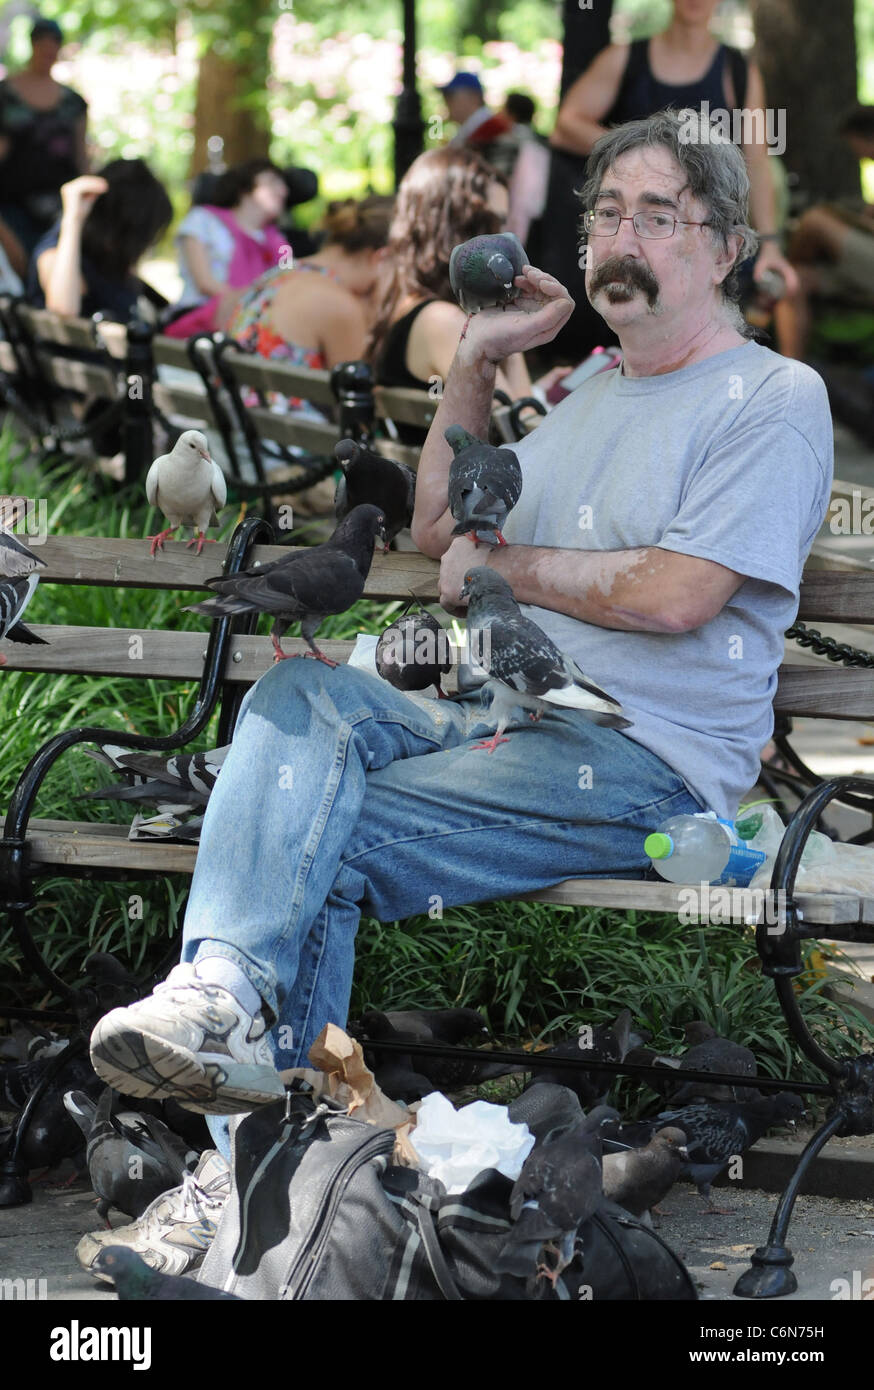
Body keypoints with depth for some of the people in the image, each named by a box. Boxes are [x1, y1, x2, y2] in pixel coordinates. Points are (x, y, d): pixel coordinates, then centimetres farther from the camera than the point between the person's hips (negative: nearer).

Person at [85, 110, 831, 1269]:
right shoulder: (594, 394, 24)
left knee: (329, 837, -24)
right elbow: (440, 530, 29)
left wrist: (497, 561, 0)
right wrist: (476, 361, 18)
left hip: (648, 761, -7)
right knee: (301, 698, -23)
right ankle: (226, 983, -41)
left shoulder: (774, 397, -2)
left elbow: (675, 597, -14)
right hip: (506, 720, 7)